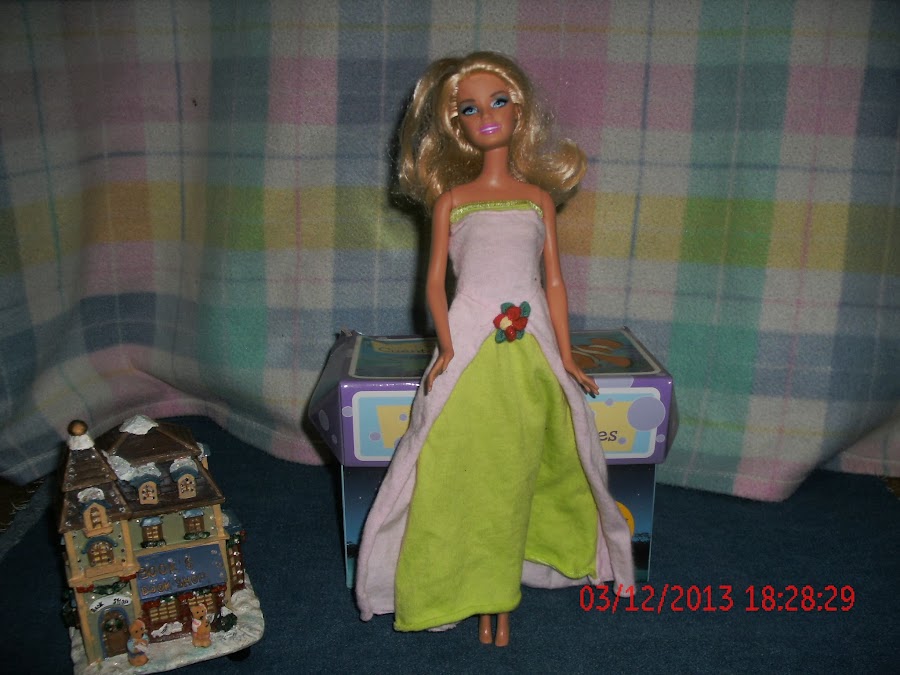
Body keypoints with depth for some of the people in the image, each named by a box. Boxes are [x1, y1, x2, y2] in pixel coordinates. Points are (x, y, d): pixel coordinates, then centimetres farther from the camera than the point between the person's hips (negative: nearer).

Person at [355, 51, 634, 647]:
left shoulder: (539, 196, 11)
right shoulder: (451, 197, 7)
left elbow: (554, 280, 10)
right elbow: (435, 279, 3)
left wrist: (565, 356, 5)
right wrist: (446, 348, -9)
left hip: (531, 350, 1)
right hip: (470, 346, -1)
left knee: (515, 478, 7)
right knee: (469, 474, 1)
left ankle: (498, 589, 24)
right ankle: (488, 594, 18)